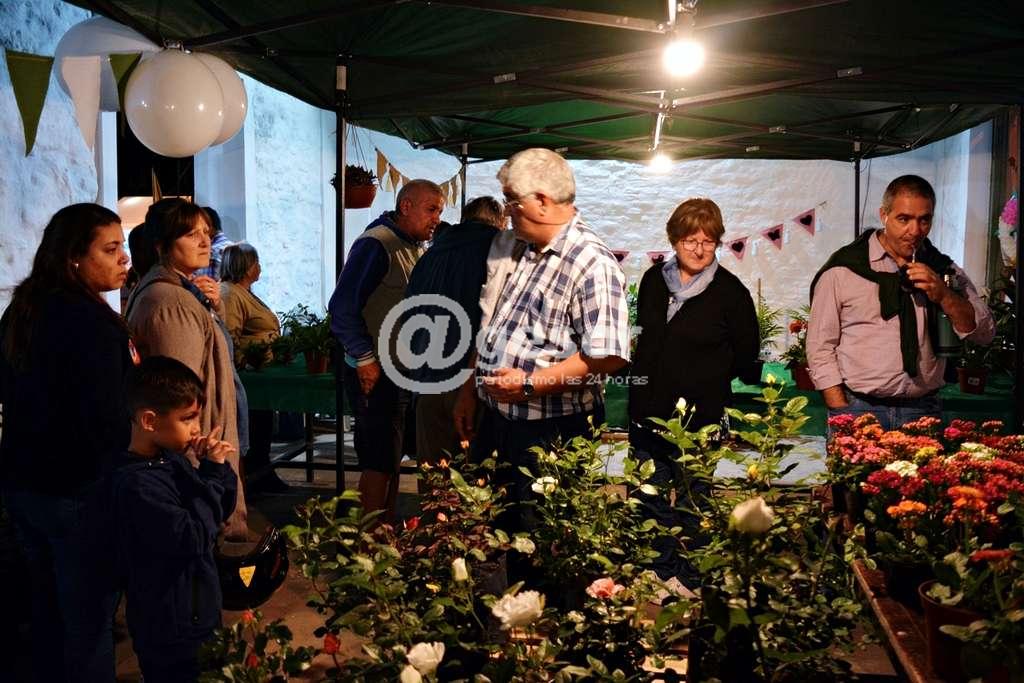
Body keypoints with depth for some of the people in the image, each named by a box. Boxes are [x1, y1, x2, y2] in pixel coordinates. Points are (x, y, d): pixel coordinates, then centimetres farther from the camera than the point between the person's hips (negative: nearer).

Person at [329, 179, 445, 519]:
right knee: (379, 461, -4)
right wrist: (365, 359, -20)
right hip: (375, 374, -9)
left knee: (393, 457, 17)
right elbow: (342, 307, -21)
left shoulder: (417, 249, 13)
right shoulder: (376, 245, -15)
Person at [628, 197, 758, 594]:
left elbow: (745, 355, -1)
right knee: (649, 500, 14)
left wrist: (706, 379, 1)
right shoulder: (654, 280, 4)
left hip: (699, 416, -5)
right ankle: (662, 571, 30)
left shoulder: (730, 291, -10)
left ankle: (691, 577, 25)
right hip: (649, 409, 5)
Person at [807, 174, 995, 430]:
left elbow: (984, 334, 7)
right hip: (857, 409, -3)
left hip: (923, 410, 3)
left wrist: (943, 295, -9)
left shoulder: (943, 270, 10)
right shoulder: (842, 269, -1)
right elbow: (820, 349, -3)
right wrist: (842, 411, -10)